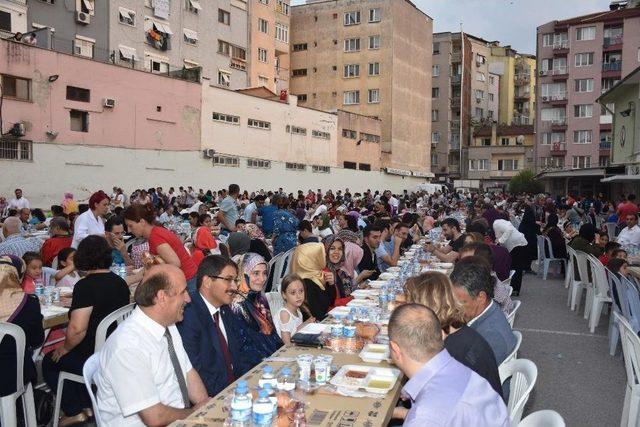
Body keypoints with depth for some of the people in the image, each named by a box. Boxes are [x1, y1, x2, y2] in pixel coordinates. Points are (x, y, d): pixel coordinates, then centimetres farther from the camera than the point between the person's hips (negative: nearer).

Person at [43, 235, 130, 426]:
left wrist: (65, 348, -7)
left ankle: (75, 411, 15)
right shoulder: (120, 283, 2)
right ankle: (90, 405, 29)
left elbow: (77, 329, -26)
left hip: (94, 358, -7)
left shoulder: (85, 286, -21)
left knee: (49, 362, 20)